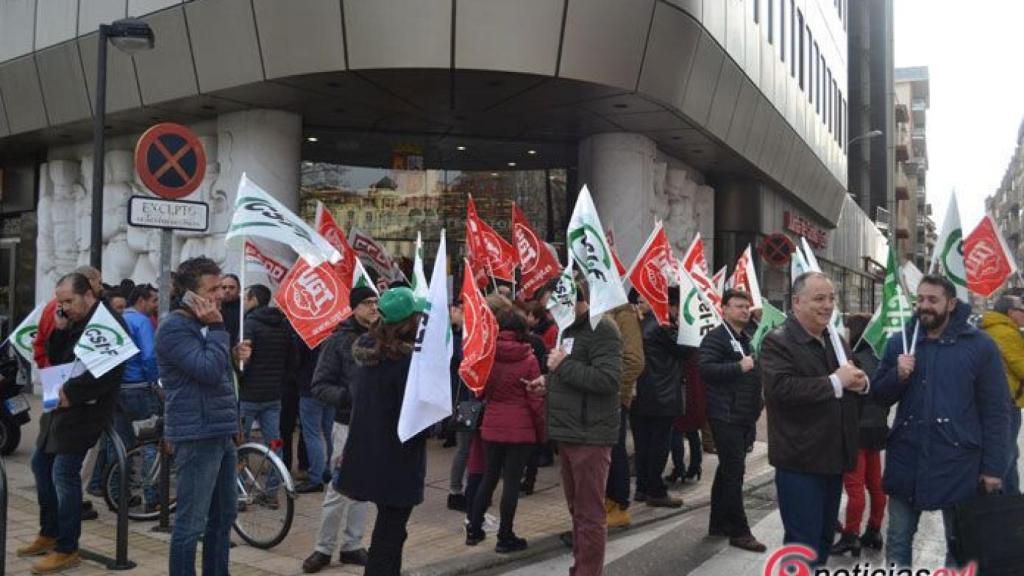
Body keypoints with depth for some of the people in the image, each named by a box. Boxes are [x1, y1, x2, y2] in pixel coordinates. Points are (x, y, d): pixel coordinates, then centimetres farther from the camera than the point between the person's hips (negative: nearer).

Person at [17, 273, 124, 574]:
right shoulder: (74, 323, 15)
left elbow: (108, 371, -24)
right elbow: (55, 359, 14)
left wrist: (71, 391, -24)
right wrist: (59, 331, -1)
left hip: (85, 410, -10)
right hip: (62, 406, 10)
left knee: (64, 474, -10)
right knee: (41, 464, 18)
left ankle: (67, 550, 1)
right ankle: (49, 534, 32)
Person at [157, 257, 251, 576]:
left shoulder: (204, 324, 15)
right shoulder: (174, 328, -13)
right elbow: (209, 370, -23)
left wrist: (234, 355, 6)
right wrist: (217, 328, -17)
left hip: (221, 431, 9)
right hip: (196, 435, -9)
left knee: (224, 515, 17)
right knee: (191, 523, -3)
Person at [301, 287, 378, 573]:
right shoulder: (339, 340, -7)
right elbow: (320, 386, -7)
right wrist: (347, 396, -23)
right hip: (349, 425, -4)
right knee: (339, 489, 0)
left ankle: (352, 546, 24)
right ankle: (324, 549, 16)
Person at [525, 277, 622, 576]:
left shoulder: (602, 329, -14)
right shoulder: (570, 329, 17)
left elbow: (609, 379, -26)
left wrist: (564, 365, -20)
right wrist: (549, 382, 11)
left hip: (591, 435, -10)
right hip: (568, 432, 10)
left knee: (590, 512, -1)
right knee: (576, 507, 19)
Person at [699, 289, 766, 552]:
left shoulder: (747, 339, 18)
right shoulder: (716, 337, -11)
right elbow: (705, 369, -24)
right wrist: (739, 366, -25)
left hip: (745, 416, 9)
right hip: (726, 416, -9)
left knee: (729, 471, 14)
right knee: (734, 472, -7)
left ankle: (719, 524, 24)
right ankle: (739, 531, 0)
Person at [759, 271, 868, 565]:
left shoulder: (835, 341, 15)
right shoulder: (777, 342, -13)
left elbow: (855, 383, 22)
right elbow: (780, 388, -28)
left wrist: (861, 382, -2)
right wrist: (835, 382, -23)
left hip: (833, 458, 8)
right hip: (800, 463, -8)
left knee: (824, 539, 19)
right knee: (803, 545, -3)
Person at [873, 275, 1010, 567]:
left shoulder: (980, 345, -5)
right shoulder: (899, 342, 4)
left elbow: (996, 410, -4)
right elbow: (878, 396, 7)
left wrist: (993, 466, -6)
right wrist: (898, 376, -13)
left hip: (957, 463, -2)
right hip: (906, 460, 3)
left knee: (960, 544, 15)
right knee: (898, 542, 13)